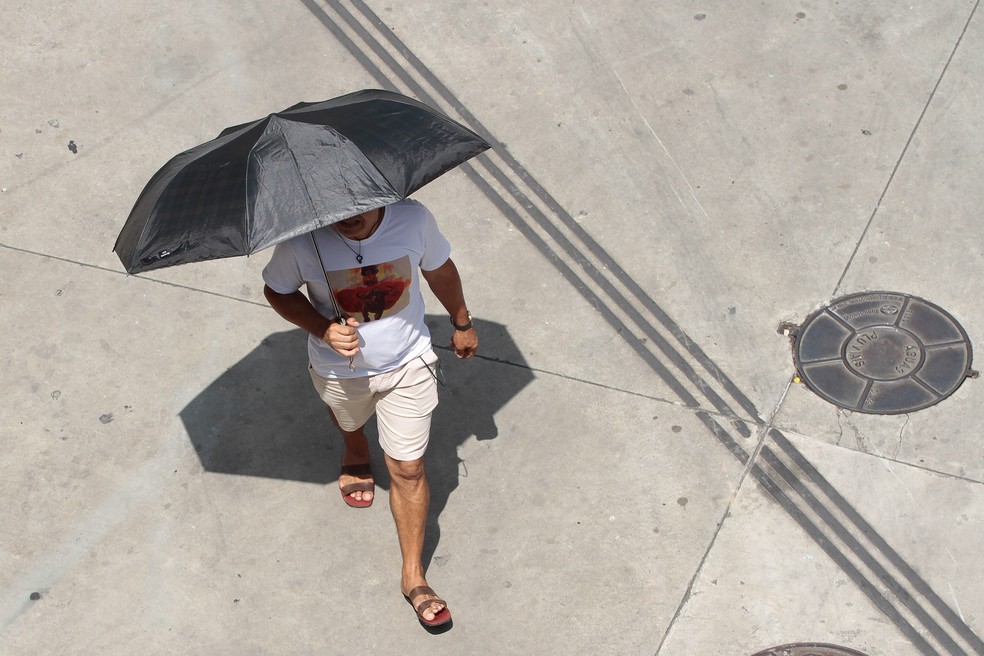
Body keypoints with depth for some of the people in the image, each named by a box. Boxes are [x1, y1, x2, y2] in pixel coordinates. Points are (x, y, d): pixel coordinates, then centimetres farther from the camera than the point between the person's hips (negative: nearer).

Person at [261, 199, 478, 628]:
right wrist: (322, 329, -28)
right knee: (349, 422, 33)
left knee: (408, 469, 5)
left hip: (408, 365, 0)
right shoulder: (304, 240, -30)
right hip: (341, 372, 1)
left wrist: (462, 323, 10)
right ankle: (356, 452, 73)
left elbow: (439, 270, -6)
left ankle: (413, 576, 23)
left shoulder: (413, 219, -26)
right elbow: (277, 291, -11)